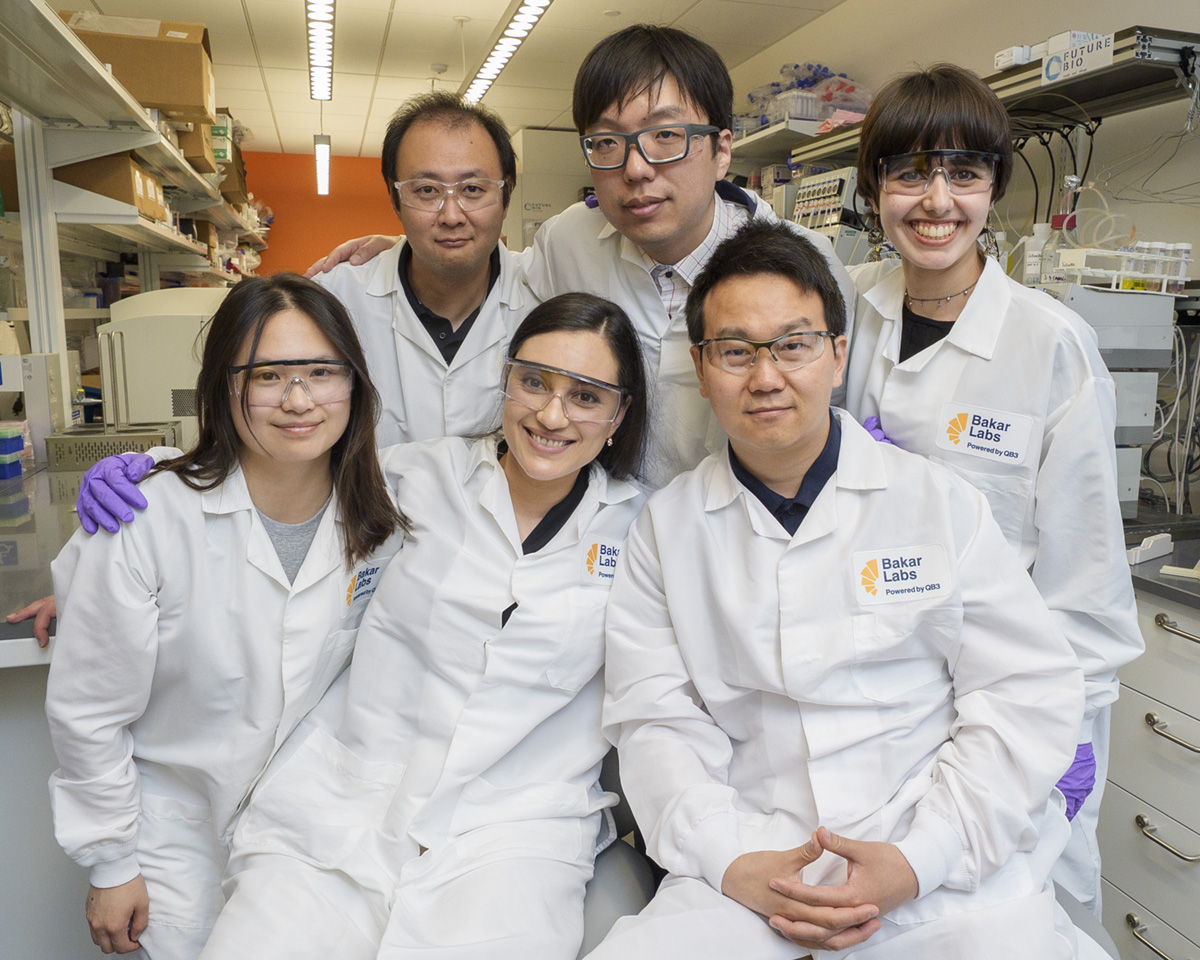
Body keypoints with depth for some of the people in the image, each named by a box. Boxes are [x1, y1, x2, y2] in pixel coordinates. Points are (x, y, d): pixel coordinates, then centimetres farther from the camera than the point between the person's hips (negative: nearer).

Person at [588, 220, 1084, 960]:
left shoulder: (941, 502, 1)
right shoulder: (666, 528, 4)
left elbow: (1031, 694, -2)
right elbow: (657, 719, 1)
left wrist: (918, 859, -11)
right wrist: (732, 863, -12)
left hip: (953, 855, 1)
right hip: (756, 857, 0)